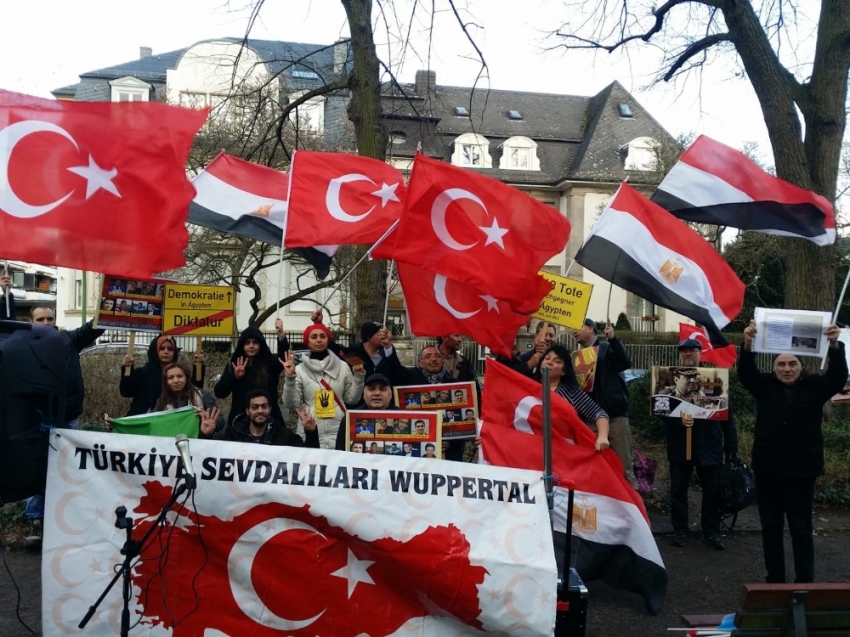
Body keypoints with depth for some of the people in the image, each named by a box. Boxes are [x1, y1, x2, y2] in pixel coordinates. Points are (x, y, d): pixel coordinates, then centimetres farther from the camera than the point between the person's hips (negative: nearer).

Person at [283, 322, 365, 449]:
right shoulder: (300, 370, 2)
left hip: (339, 432, 1)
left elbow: (352, 399, 10)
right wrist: (289, 377, -12)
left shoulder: (342, 366, 5)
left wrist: (358, 377, -2)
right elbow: (291, 404, -2)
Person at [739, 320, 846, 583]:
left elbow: (838, 376, -16)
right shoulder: (764, 386, 2)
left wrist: (835, 346, -35)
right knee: (771, 528, 10)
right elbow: (745, 372, -15)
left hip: (802, 470, -2)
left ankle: (805, 584, 12)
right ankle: (774, 580, 20)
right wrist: (747, 345, -35)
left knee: (802, 530, 5)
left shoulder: (814, 386, 1)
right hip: (768, 469, 2)